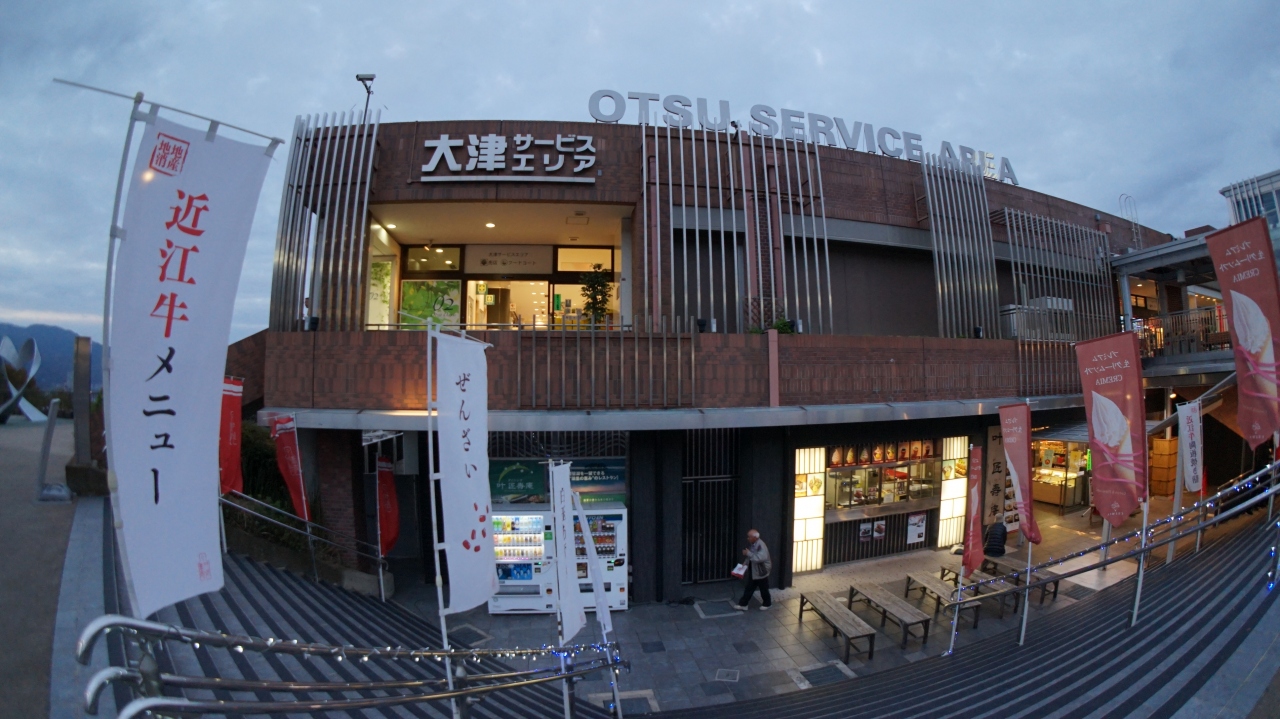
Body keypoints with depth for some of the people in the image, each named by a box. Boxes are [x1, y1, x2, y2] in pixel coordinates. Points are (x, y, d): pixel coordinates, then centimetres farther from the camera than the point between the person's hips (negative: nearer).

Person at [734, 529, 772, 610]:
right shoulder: (751, 544, 0)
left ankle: (767, 603, 33)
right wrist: (746, 563, 1)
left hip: (761, 571, -7)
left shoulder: (761, 545, -27)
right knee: (748, 588, 10)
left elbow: (761, 558, -38)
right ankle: (743, 604, 15)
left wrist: (748, 554, -35)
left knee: (763, 589, 12)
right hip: (752, 571, 7)